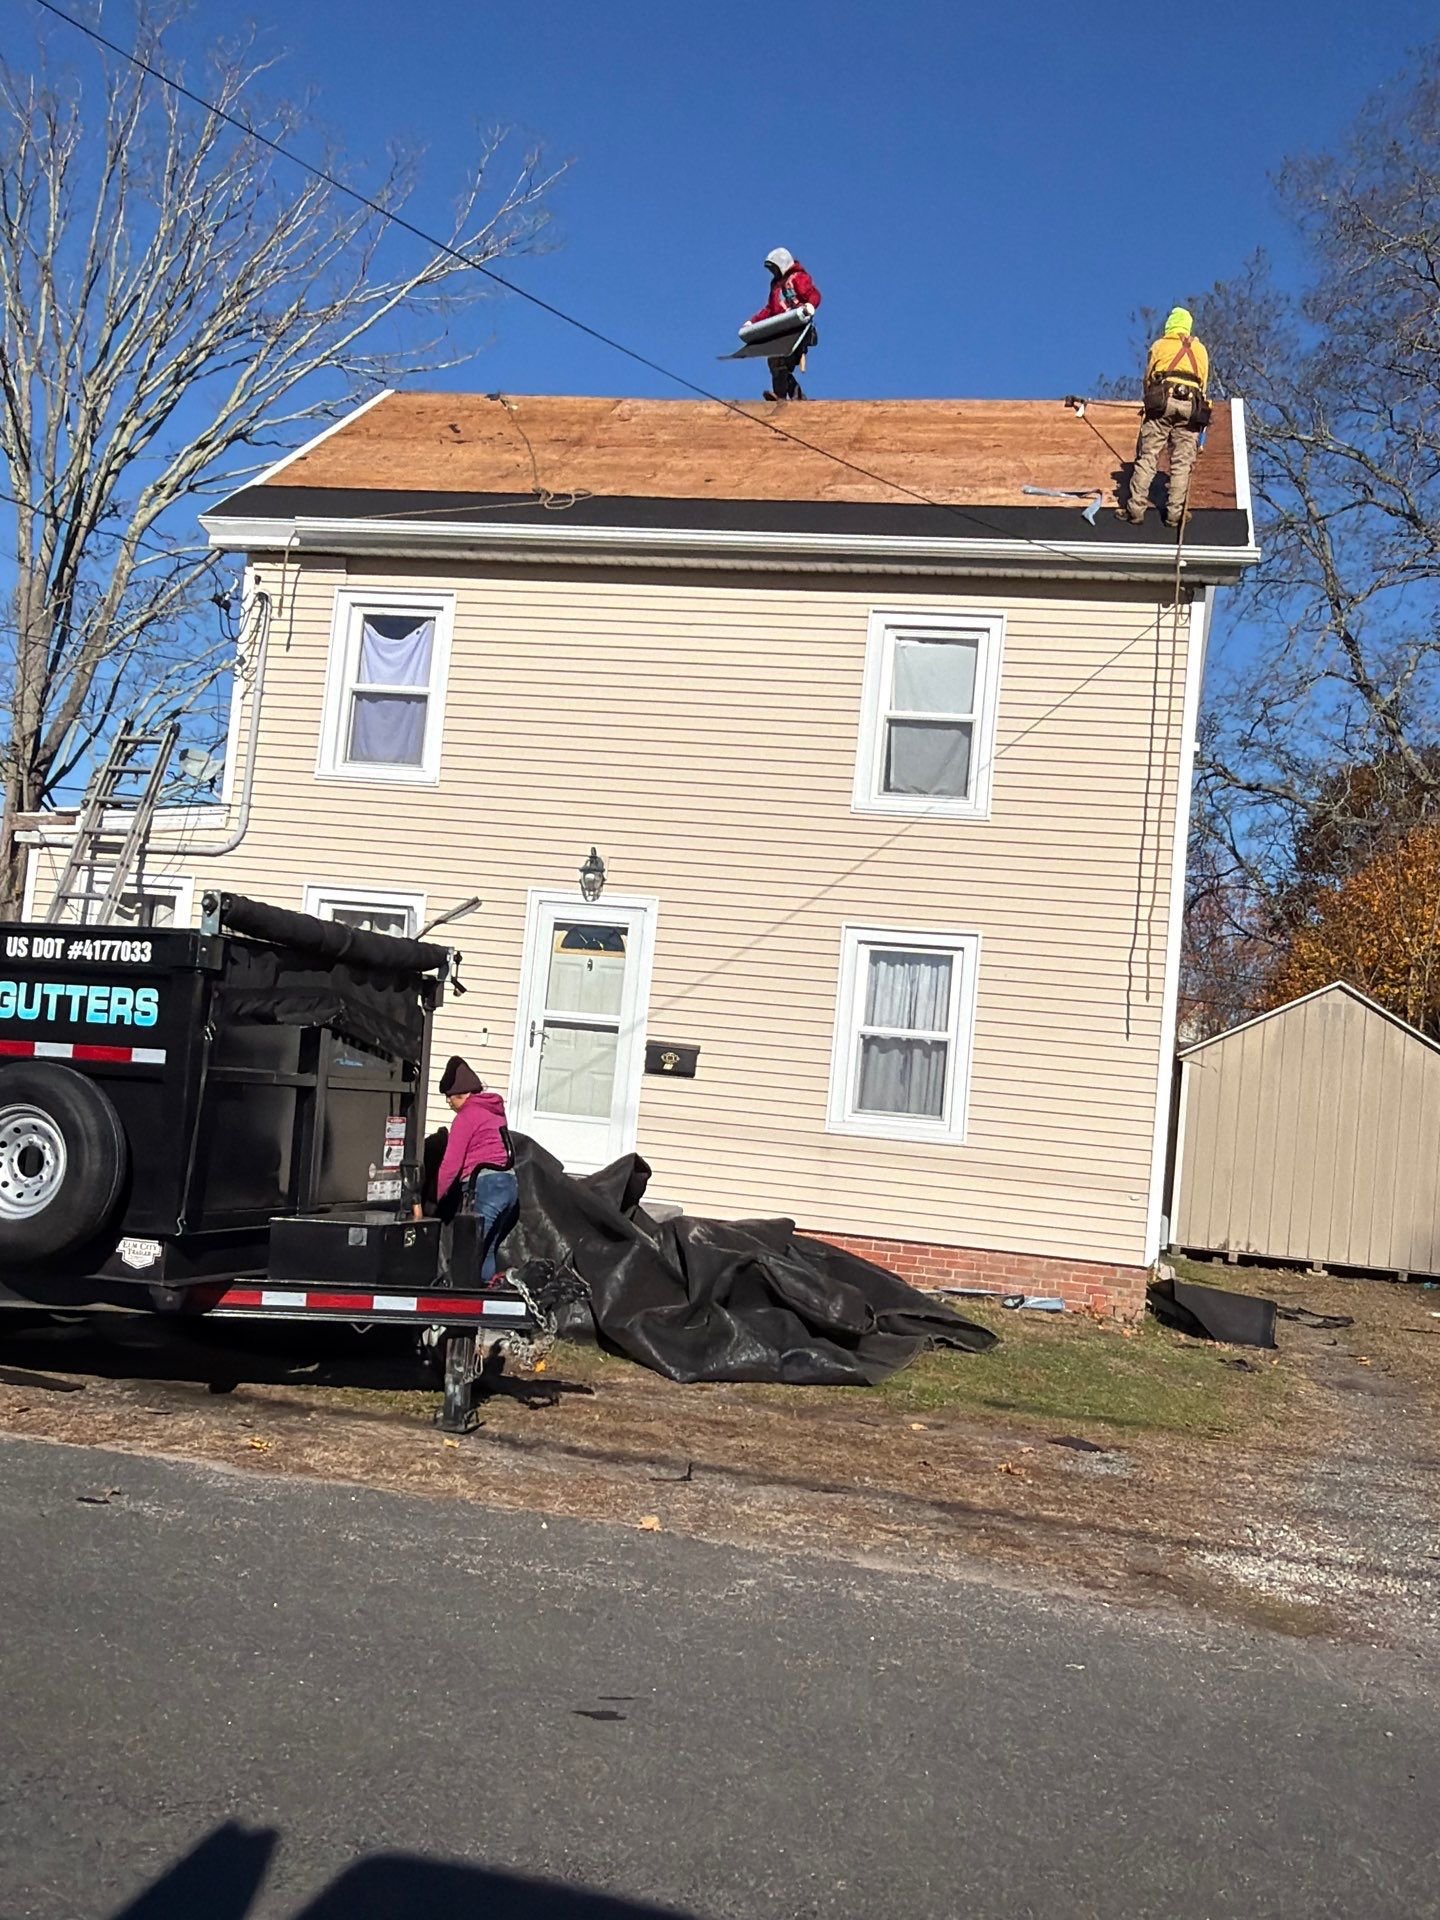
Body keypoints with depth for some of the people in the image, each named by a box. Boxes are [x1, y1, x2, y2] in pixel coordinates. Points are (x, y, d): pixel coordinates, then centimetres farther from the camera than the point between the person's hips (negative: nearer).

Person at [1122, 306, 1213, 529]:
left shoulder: (1159, 346, 17)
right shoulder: (1200, 350, 23)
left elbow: (1147, 379, 16)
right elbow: (1204, 385, 20)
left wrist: (1150, 402, 31)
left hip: (1162, 402, -1)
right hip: (1191, 406, 1)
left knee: (1147, 457, -3)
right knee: (1182, 462, 0)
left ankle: (1135, 509, -10)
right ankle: (1175, 513, -5)